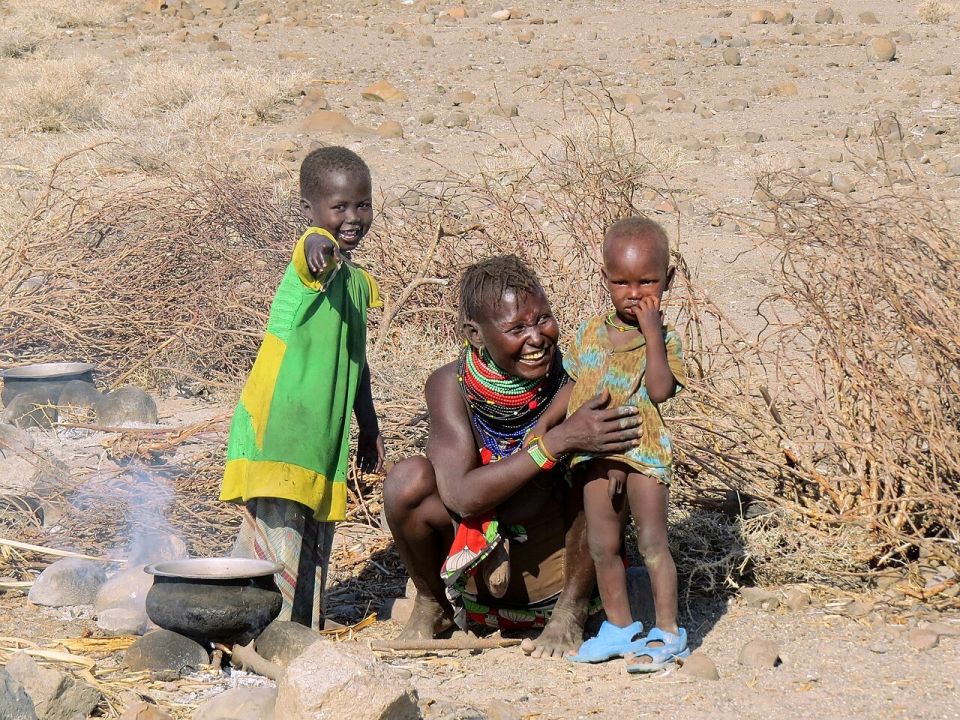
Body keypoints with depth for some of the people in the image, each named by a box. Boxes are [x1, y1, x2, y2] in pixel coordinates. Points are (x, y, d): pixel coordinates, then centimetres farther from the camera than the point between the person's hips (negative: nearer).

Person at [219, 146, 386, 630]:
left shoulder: (358, 282, 16)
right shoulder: (316, 261, -10)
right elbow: (314, 249, -37)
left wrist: (369, 427, 30)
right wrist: (319, 245, -61)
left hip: (324, 436, 9)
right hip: (277, 426, -9)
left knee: (315, 544, 15)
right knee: (277, 531, -14)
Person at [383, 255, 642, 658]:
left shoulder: (572, 381, -15)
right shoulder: (451, 386, -14)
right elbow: (461, 495, -27)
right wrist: (559, 441, -36)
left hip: (557, 573, -1)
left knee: (595, 466, -24)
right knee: (408, 481, -23)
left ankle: (570, 614, -8)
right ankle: (431, 605, 6)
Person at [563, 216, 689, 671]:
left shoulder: (663, 338, -7)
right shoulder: (591, 334, 7)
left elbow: (661, 389, -23)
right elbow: (572, 388, 13)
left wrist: (652, 331, -24)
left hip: (643, 450, -5)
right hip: (596, 452, 5)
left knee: (651, 541, -3)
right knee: (602, 545, 11)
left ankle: (667, 632, 6)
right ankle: (619, 627, 26)